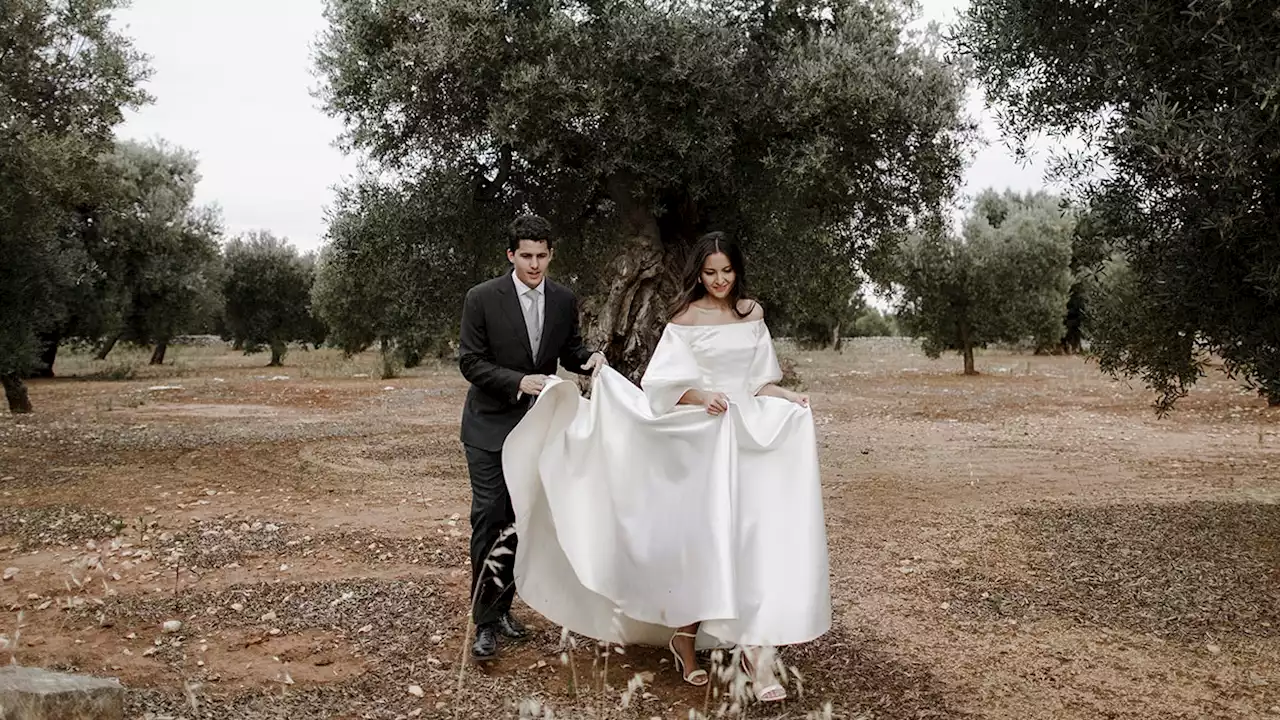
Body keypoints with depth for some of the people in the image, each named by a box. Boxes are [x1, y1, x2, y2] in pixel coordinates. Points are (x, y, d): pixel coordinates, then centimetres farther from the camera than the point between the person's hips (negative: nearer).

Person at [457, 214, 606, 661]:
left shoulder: (564, 301, 0)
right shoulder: (482, 299, -12)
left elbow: (570, 349, 11)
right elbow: (470, 361, -12)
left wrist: (590, 359, -12)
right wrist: (518, 381, -25)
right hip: (491, 426, -4)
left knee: (521, 519, 11)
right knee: (490, 517, -7)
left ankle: (503, 605, 26)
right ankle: (485, 621, 0)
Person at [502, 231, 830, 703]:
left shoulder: (752, 313, 13)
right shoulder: (686, 320, 0)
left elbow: (760, 379, 13)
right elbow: (664, 385, -5)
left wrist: (787, 397, -5)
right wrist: (701, 397, -21)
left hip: (749, 438, 4)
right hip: (701, 440, -4)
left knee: (751, 536, -5)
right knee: (700, 538, -3)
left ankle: (754, 644, -3)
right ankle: (685, 637, 12)